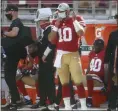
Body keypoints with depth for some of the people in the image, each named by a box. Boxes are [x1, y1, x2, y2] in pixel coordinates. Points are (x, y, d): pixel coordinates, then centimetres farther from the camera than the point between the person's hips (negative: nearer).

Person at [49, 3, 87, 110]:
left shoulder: (77, 19, 1)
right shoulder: (55, 22, 10)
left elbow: (81, 33, -15)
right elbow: (51, 39, 2)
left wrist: (74, 20, -12)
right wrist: (56, 25, -4)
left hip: (73, 55, -3)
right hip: (60, 55, 3)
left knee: (79, 82, -9)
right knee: (64, 82, 6)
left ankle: (83, 106, -4)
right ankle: (67, 106, 12)